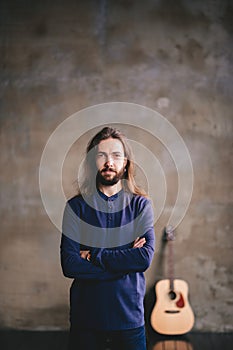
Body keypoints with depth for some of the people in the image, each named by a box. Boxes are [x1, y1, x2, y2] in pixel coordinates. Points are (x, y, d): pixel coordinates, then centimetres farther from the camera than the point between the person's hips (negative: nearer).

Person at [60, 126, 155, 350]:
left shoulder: (141, 205, 0)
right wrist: (125, 261, -14)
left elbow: (145, 257, -13)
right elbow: (69, 265, -12)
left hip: (129, 316, 0)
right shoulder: (76, 206, -2)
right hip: (85, 316, 0)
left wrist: (93, 255, -13)